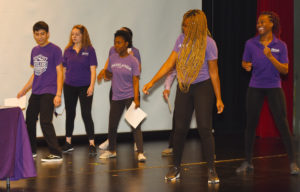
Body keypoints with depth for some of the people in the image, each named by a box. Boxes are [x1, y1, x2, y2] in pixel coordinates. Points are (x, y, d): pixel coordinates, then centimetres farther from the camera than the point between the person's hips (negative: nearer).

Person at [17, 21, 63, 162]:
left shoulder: (54, 50, -7)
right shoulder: (34, 51, 13)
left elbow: (59, 73, -11)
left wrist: (58, 94, -18)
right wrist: (24, 90, 21)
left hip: (49, 92, -8)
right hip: (35, 92, 8)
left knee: (45, 121, -15)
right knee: (29, 120, 14)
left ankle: (56, 154, -11)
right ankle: (31, 151, 30)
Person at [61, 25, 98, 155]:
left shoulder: (89, 50, -4)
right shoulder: (68, 50, 5)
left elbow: (93, 69, -6)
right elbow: (64, 69, 10)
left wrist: (91, 86, -15)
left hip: (84, 87, -4)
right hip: (69, 86, 4)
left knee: (86, 114, -7)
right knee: (70, 114, 12)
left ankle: (92, 144, -2)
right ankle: (68, 143, 23)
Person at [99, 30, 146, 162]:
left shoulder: (133, 61, -8)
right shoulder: (112, 58, 5)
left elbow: (135, 81, -12)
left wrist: (136, 99, -19)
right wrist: (106, 73, 0)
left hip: (130, 96, -5)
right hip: (116, 97, 5)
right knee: (112, 126, 12)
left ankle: (140, 152, -12)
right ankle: (111, 150, 31)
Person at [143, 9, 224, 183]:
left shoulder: (208, 43, -10)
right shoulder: (181, 40, 2)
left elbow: (213, 72, -8)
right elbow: (170, 63, 4)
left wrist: (219, 99, -8)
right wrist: (152, 82, -1)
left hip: (203, 87, -4)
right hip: (184, 88, 4)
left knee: (204, 128, -10)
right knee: (180, 129, 6)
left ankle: (212, 170, -3)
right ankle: (176, 168, 18)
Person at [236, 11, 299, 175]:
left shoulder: (280, 45, -3)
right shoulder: (251, 43, -1)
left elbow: (285, 70, -7)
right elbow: (244, 62, 12)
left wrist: (271, 57, -21)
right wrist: (246, 65, -12)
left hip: (274, 87, -1)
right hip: (255, 88, 2)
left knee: (282, 124, -6)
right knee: (250, 124, 4)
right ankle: (247, 162, 16)